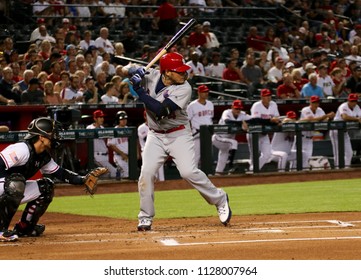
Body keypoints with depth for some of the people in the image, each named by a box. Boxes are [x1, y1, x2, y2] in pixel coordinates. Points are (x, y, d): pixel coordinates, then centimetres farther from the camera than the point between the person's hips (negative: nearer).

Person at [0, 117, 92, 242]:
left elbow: (60, 173, 10)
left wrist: (84, 180, -1)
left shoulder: (43, 157, 6)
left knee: (46, 187, 9)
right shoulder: (23, 149, -23)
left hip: (13, 190, 10)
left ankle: (24, 227, 13)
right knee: (17, 181, -38)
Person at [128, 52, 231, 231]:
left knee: (189, 172, -17)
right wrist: (137, 74, -11)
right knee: (146, 173, -9)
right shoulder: (152, 76, -6)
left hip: (179, 134, -4)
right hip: (155, 136, 4)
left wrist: (139, 90, -27)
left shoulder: (184, 89, -20)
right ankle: (145, 218, 3)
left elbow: (160, 111, -30)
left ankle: (219, 200, 5)